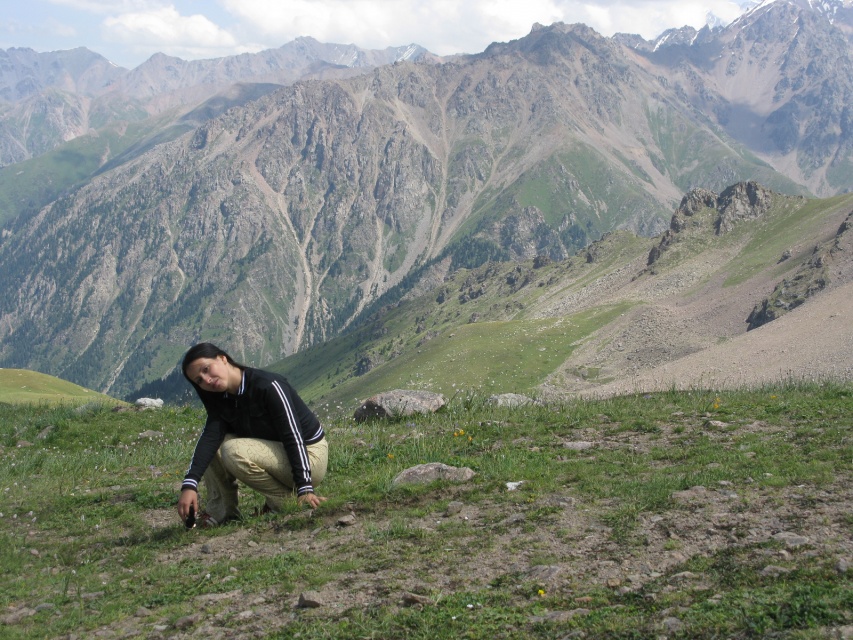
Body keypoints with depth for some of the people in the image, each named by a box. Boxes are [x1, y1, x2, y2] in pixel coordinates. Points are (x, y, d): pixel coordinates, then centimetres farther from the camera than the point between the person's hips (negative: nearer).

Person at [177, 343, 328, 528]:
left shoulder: (268, 386, -22)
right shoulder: (222, 399, 0)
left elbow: (293, 437, -26)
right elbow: (210, 436, -15)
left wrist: (305, 489, -33)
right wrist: (189, 485, -31)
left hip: (311, 456, -8)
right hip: (277, 453, 8)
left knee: (234, 451, -27)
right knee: (213, 445, -6)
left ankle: (284, 501, -9)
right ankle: (221, 512, -1)